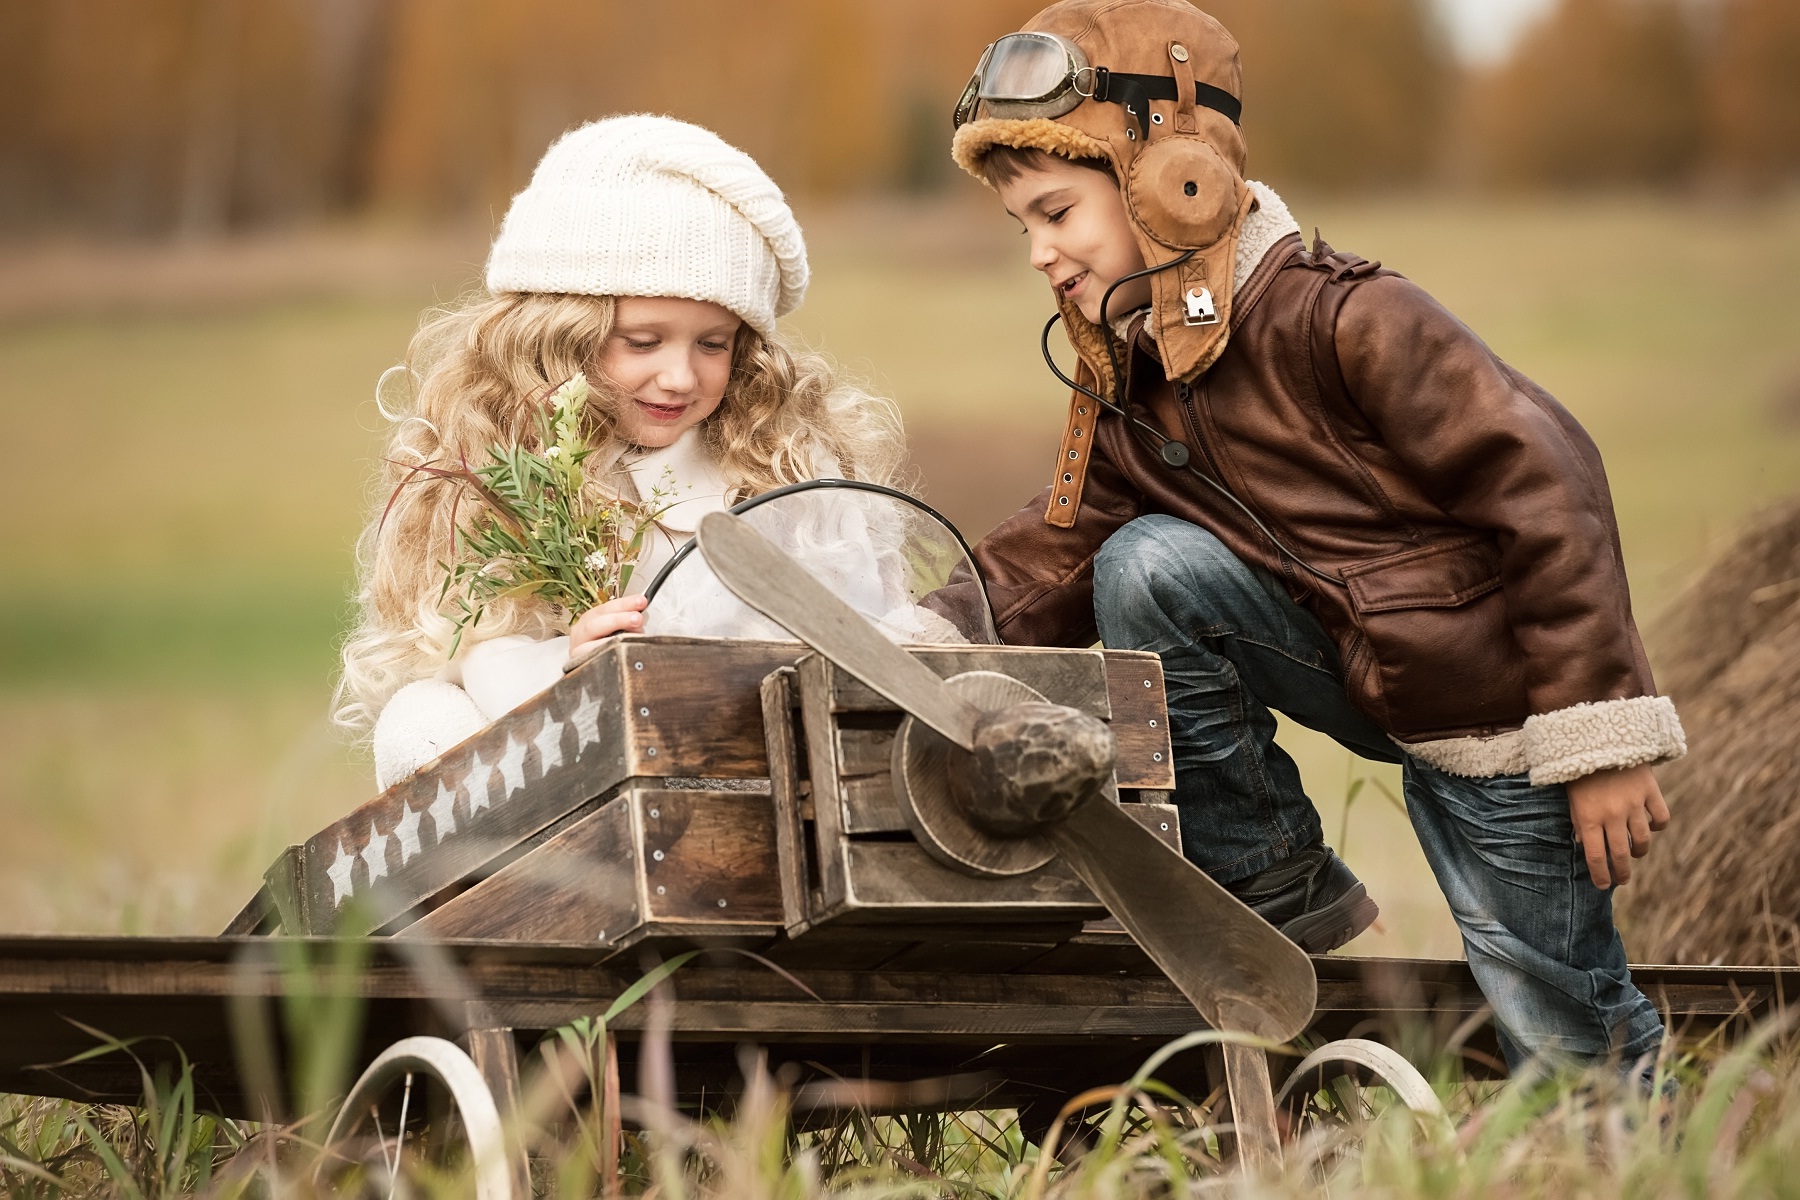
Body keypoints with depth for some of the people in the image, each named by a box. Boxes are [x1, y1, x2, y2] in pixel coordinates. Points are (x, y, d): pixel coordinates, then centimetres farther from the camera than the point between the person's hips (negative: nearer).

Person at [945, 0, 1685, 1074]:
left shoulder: (1338, 321, -24)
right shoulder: (1125, 388, 2)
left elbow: (1545, 485, -24)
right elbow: (1056, 558, 0)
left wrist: (1600, 735, -23)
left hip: (1491, 707, -6)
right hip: (1360, 684, 6)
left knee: (1568, 1054, -3)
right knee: (1143, 566, -18)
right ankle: (1277, 894, -5)